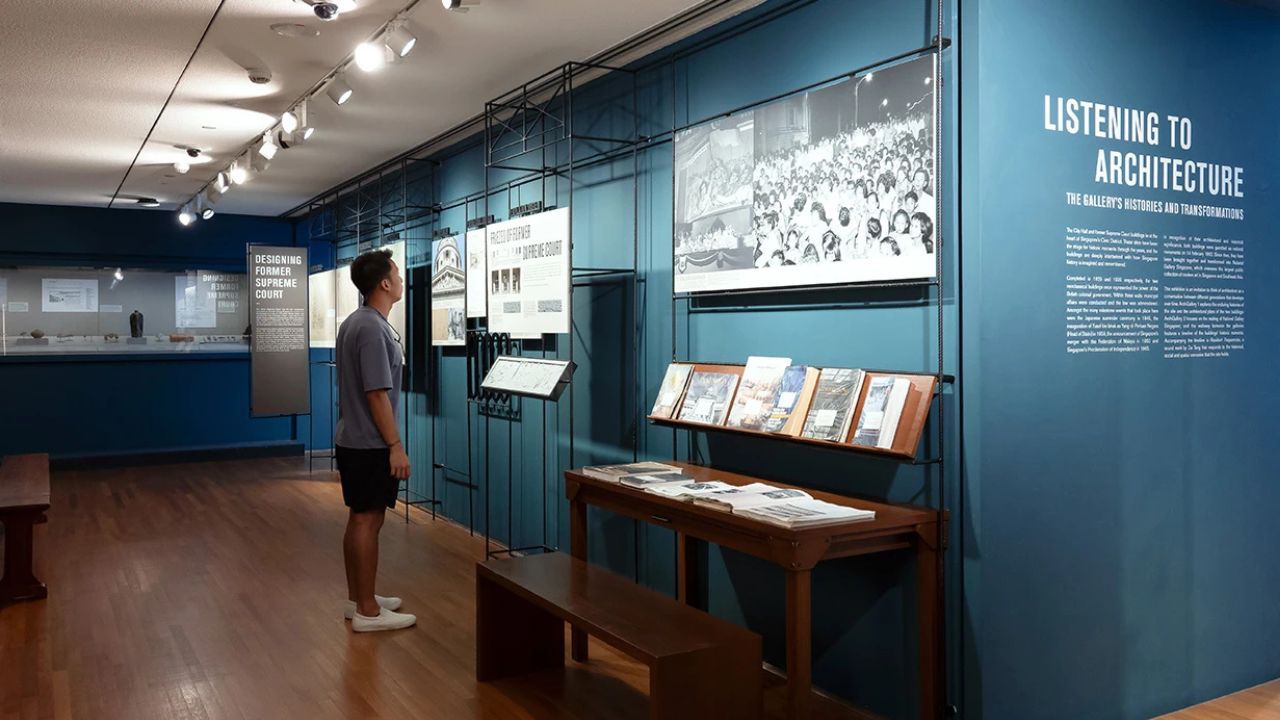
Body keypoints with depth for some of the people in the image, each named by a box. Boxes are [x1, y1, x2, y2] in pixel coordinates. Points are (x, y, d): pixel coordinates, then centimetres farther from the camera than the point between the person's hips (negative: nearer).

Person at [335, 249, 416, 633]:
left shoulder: (353, 322, 12)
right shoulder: (373, 328, -20)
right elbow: (377, 394, -22)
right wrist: (396, 446, -19)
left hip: (353, 439, 10)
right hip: (370, 444, -10)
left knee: (358, 520, 15)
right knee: (368, 522, -3)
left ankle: (357, 598, 26)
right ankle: (367, 611, 4)